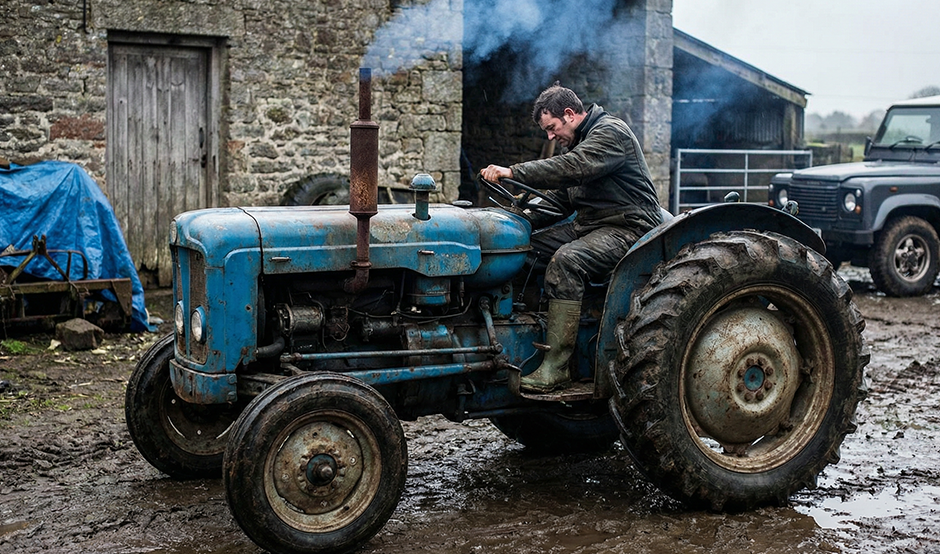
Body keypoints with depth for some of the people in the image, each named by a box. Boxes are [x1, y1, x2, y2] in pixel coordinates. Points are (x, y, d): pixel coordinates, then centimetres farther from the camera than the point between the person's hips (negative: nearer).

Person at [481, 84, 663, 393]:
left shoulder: (610, 132, -11)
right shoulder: (580, 141, 19)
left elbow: (571, 169, -29)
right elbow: (561, 197, 19)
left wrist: (513, 172, -31)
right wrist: (525, 218, 2)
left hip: (627, 228, -10)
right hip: (588, 225, 10)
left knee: (566, 260, -34)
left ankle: (554, 370, -34)